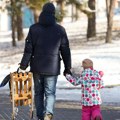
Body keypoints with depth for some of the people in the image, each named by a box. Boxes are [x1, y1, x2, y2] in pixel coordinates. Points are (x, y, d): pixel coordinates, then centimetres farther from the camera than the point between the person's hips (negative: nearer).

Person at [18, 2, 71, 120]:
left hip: (37, 67, 1)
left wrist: (23, 66, 1)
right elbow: (65, 51, 2)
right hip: (52, 67, -1)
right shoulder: (60, 30, -2)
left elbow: (28, 50, -3)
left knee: (38, 93, 13)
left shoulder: (34, 28, -1)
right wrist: (67, 68, 10)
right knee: (50, 93, 2)